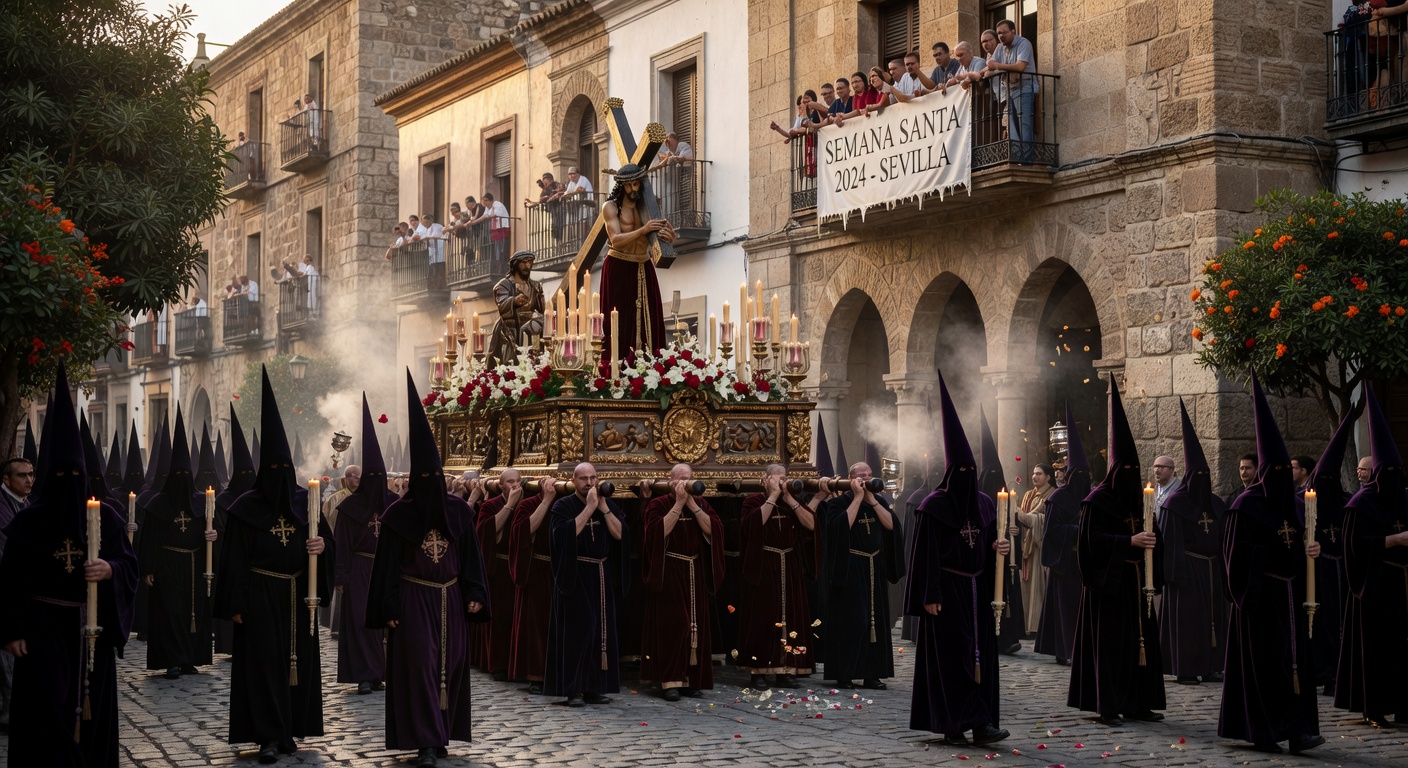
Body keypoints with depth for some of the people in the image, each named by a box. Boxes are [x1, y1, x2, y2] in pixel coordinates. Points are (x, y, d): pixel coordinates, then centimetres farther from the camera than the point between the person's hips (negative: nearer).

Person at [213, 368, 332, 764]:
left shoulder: (305, 501, 5)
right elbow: (235, 559, -5)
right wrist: (236, 604, -9)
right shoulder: (245, 507, -4)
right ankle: (269, 735, 1)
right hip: (260, 594, -3)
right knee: (263, 660, -3)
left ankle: (289, 728, 18)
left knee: (297, 658, 7)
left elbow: (325, 538, 9)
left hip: (297, 594, 3)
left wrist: (322, 545, -16)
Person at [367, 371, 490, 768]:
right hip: (413, 598, -3)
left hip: (450, 599, 3)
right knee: (419, 663, -9)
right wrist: (388, 607, -7)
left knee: (450, 664, 5)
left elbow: (471, 557, 7)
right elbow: (387, 563, -2)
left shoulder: (459, 511, 5)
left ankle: (441, 735, 16)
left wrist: (475, 595, -3)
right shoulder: (397, 514, -2)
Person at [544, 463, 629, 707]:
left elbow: (620, 534, -2)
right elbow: (568, 532, -21)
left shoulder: (607, 504, 10)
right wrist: (589, 507, -19)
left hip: (602, 577, 5)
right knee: (576, 630, -6)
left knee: (601, 630, 5)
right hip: (575, 577, -5)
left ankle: (594, 687, 11)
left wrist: (603, 508, -10)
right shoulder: (563, 506, -4)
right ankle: (573, 690, -3)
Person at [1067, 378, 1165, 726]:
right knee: (1109, 641, -5)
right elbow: (1092, 540, -16)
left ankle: (1135, 703, 12)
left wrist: (1149, 538, 0)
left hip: (1135, 581, 7)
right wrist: (1130, 542, -24)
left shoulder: (1137, 499, 14)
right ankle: (1107, 706, -1)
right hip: (1108, 581, -7)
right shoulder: (1098, 500, -7)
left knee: (1139, 639, 5)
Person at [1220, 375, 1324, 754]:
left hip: (1289, 593, 7)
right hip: (1262, 594, -7)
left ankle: (1296, 728, 7)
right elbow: (1239, 554, -13)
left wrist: (1308, 549, 3)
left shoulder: (1289, 503, 13)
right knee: (1263, 661, -5)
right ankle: (1262, 731, -1)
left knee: (1295, 658, 4)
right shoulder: (1247, 505, -9)